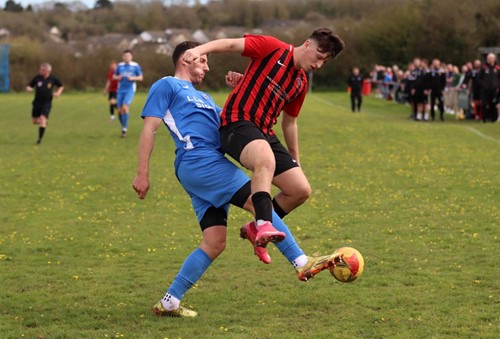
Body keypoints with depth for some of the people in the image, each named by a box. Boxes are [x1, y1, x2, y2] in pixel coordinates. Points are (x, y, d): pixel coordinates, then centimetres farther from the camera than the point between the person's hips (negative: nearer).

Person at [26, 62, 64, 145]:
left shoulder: (52, 79, -5)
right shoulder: (37, 78, -3)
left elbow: (61, 86, 12)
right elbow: (29, 86, 5)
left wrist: (58, 93, -7)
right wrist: (28, 89, -19)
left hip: (47, 103, -3)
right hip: (37, 103, 3)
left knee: (43, 119, -18)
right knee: (35, 121, 8)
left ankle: (40, 139, -10)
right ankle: (44, 122, 42)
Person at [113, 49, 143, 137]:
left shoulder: (135, 66, 0)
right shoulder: (120, 66, 8)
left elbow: (140, 77, 4)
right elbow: (114, 76, 17)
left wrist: (132, 78, -13)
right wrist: (117, 77, -6)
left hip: (130, 90, -4)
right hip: (121, 90, 4)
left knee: (125, 107, -22)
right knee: (120, 110, 0)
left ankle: (124, 129, -16)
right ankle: (124, 126, 23)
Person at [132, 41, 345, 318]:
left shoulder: (203, 98, 35)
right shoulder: (167, 86, 8)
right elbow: (149, 128, -1)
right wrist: (142, 173, -10)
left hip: (209, 165, 10)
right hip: (198, 159, -10)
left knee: (214, 243, 1)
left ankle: (169, 302, 3)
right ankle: (302, 264, -15)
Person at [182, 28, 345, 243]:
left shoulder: (301, 82, 18)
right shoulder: (273, 48, -3)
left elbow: (289, 122, 29)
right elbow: (230, 44, -11)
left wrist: (295, 160, 34)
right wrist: (199, 50, -29)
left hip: (264, 133, 8)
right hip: (237, 122, -8)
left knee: (301, 190, 0)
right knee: (267, 160, -40)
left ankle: (259, 227, 20)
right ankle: (264, 224, -50)